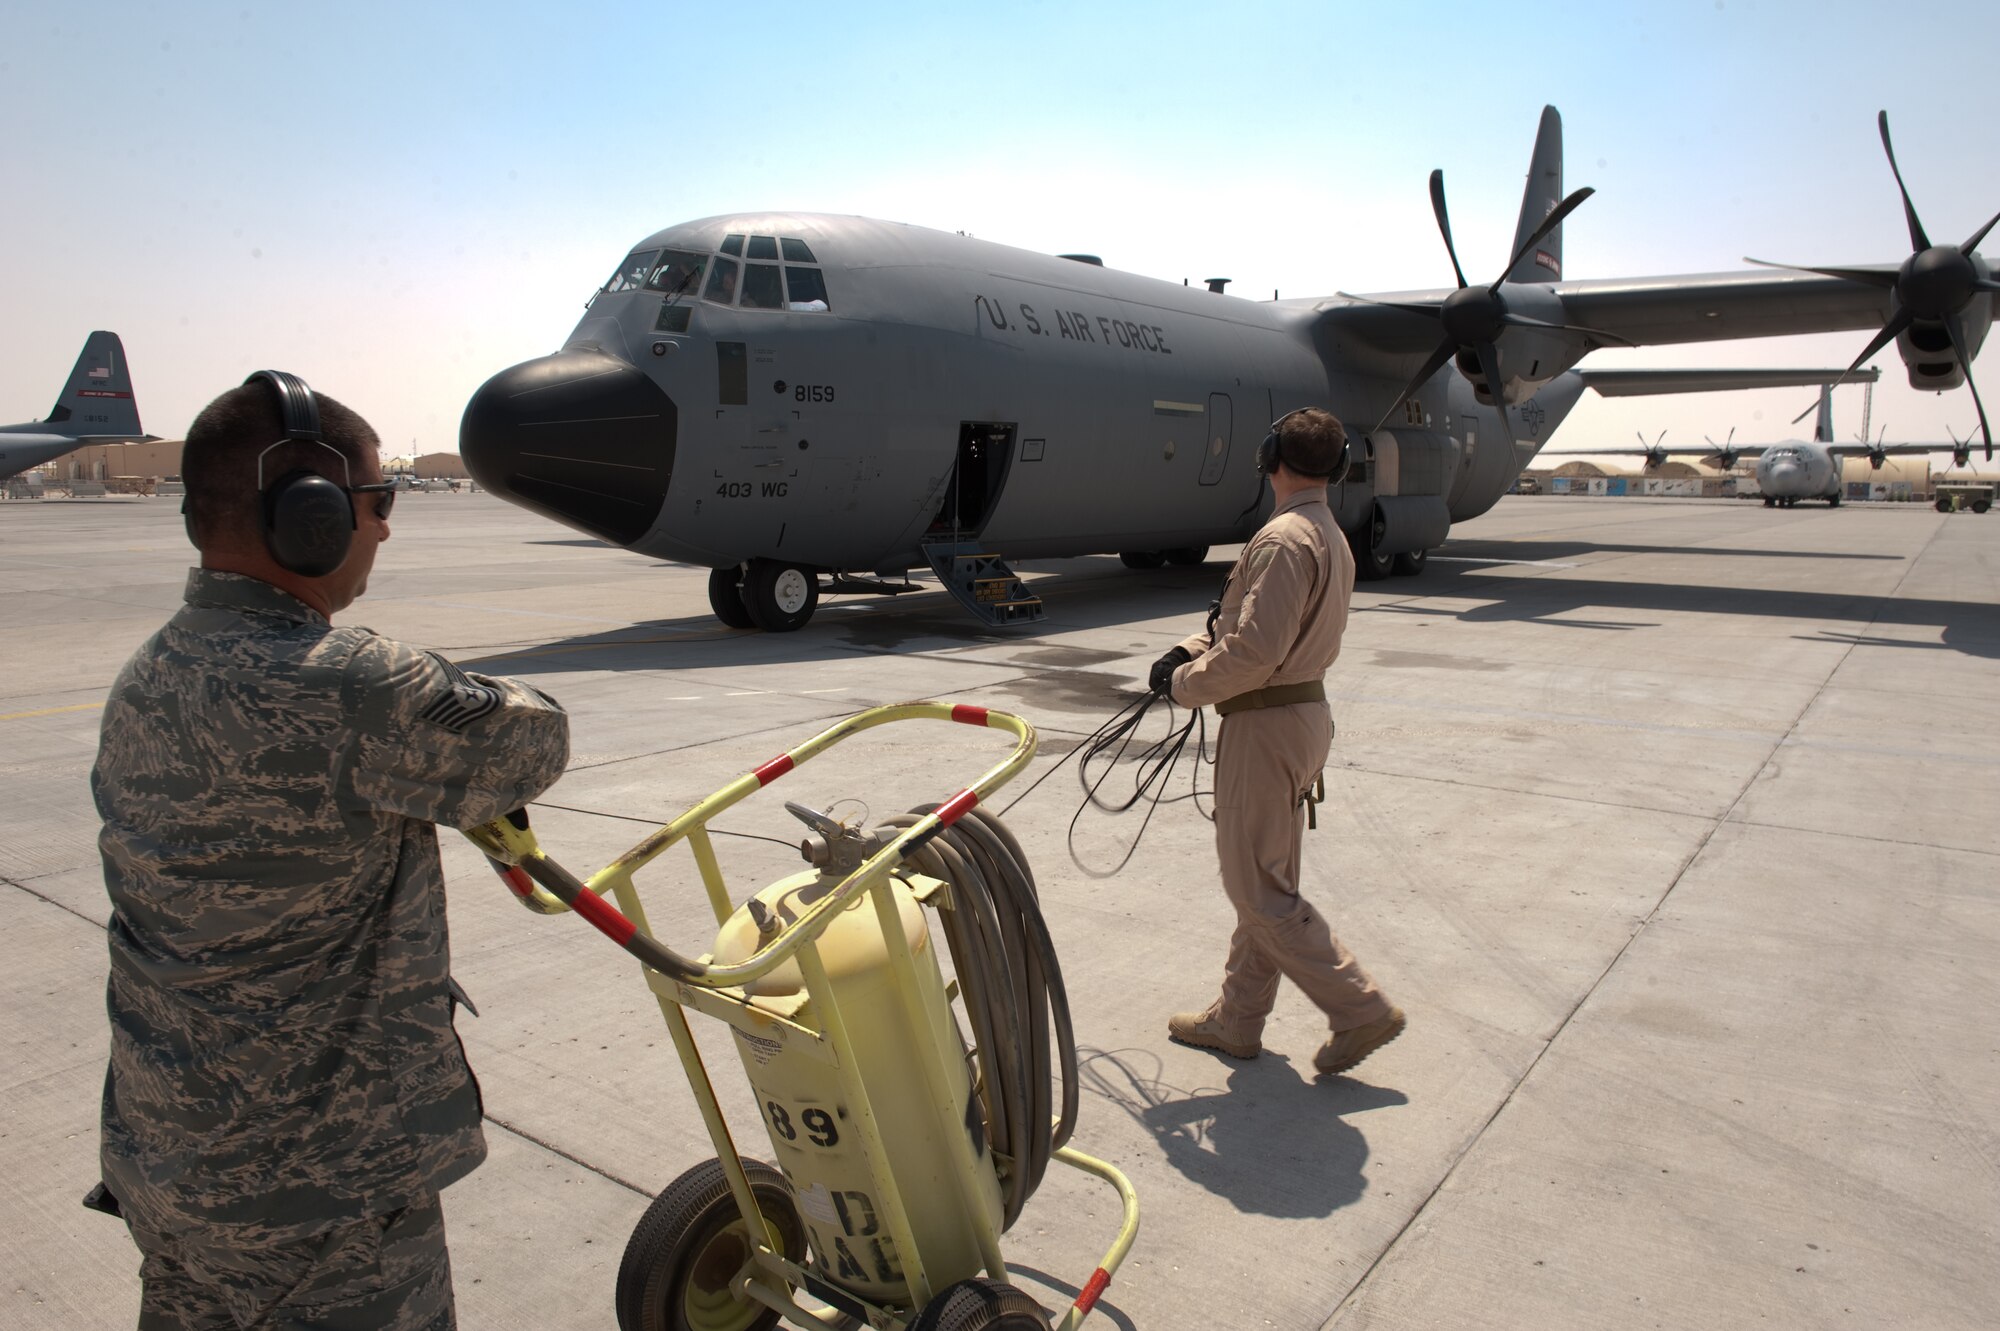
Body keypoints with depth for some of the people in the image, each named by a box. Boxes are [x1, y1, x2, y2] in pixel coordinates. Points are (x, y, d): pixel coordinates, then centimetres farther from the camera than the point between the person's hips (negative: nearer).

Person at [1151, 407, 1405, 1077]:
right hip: (1308, 712, 11)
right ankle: (1236, 1021, 28)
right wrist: (1192, 648, 4)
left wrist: (1184, 684, -11)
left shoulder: (1283, 540, -20)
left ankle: (1360, 1010, 5)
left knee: (1258, 889, 0)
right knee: (1268, 878, 16)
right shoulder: (1332, 538, 12)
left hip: (1268, 725, -10)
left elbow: (1254, 654, -26)